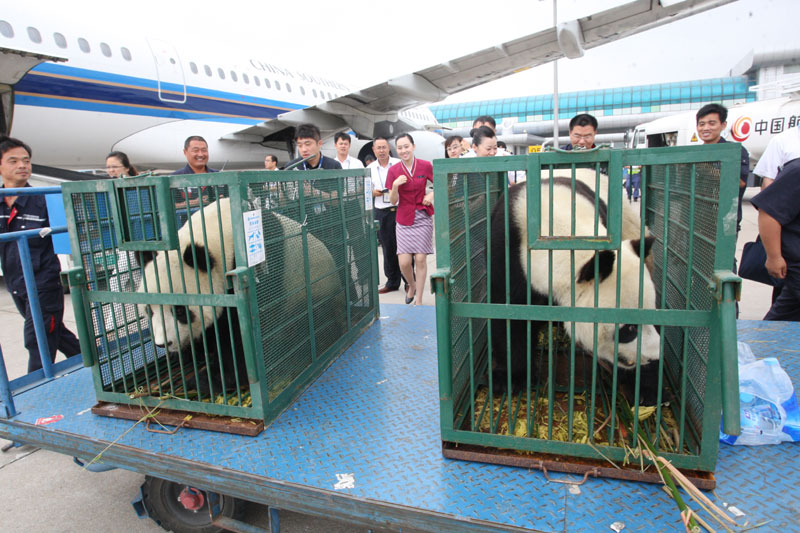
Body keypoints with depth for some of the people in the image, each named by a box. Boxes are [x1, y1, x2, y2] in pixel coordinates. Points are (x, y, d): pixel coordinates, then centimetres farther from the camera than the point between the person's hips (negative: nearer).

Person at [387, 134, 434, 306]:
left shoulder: (425, 166, -3)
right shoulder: (393, 170, 0)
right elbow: (393, 201, -1)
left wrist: (432, 194, -8)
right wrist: (395, 185, -18)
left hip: (423, 217, -1)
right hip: (404, 219, 1)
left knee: (420, 259, -3)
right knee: (404, 262, -6)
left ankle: (419, 300, 12)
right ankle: (412, 285, 28)